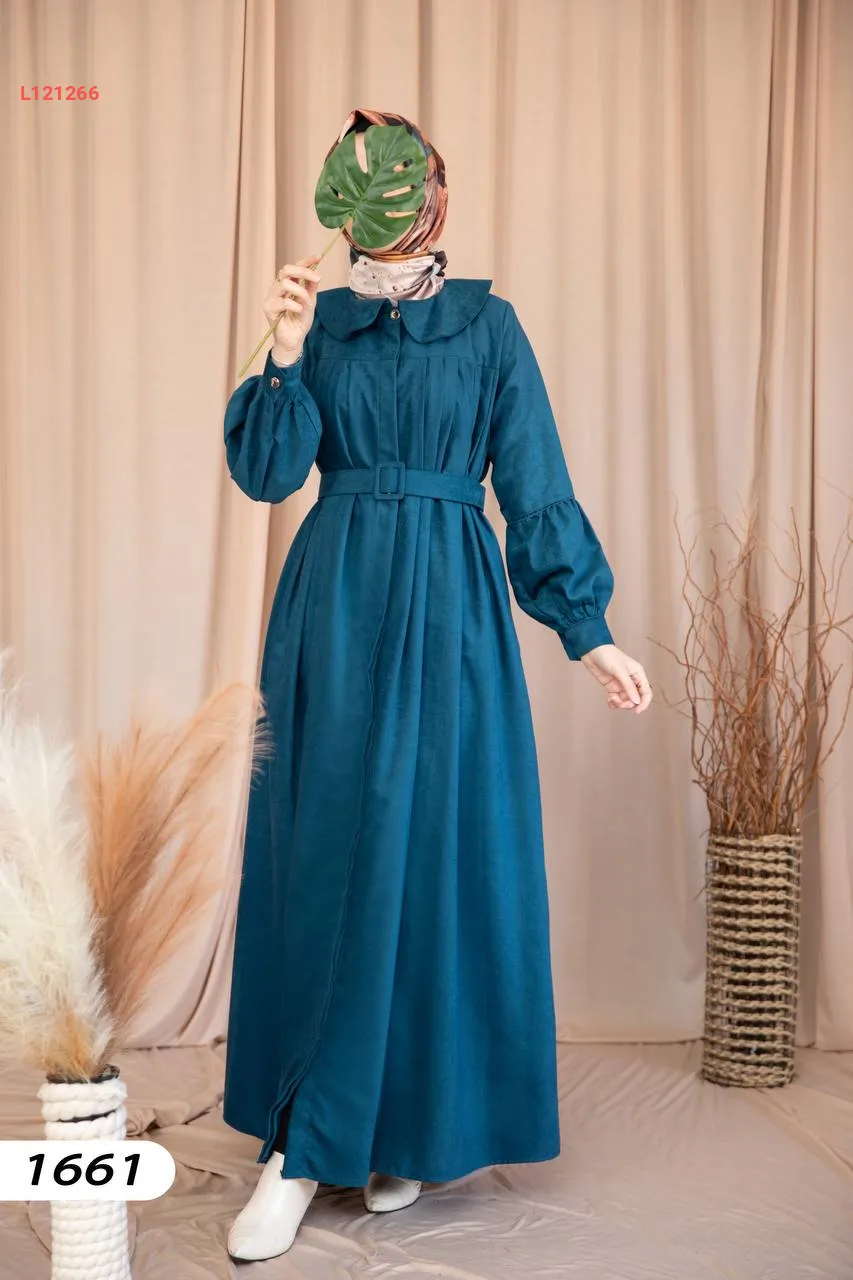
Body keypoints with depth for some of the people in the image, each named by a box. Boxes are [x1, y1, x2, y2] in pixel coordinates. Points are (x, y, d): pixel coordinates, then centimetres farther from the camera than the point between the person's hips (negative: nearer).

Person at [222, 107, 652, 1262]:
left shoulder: (488, 323, 6)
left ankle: (409, 1128, 16)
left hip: (449, 609, -1)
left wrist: (588, 630, 1)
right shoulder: (319, 319, 10)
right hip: (334, 607, 2)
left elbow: (537, 488, 4)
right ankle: (297, 1150, 12)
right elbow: (265, 472, 0)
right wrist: (285, 356, -14)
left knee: (437, 853, 0)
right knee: (322, 854, 2)